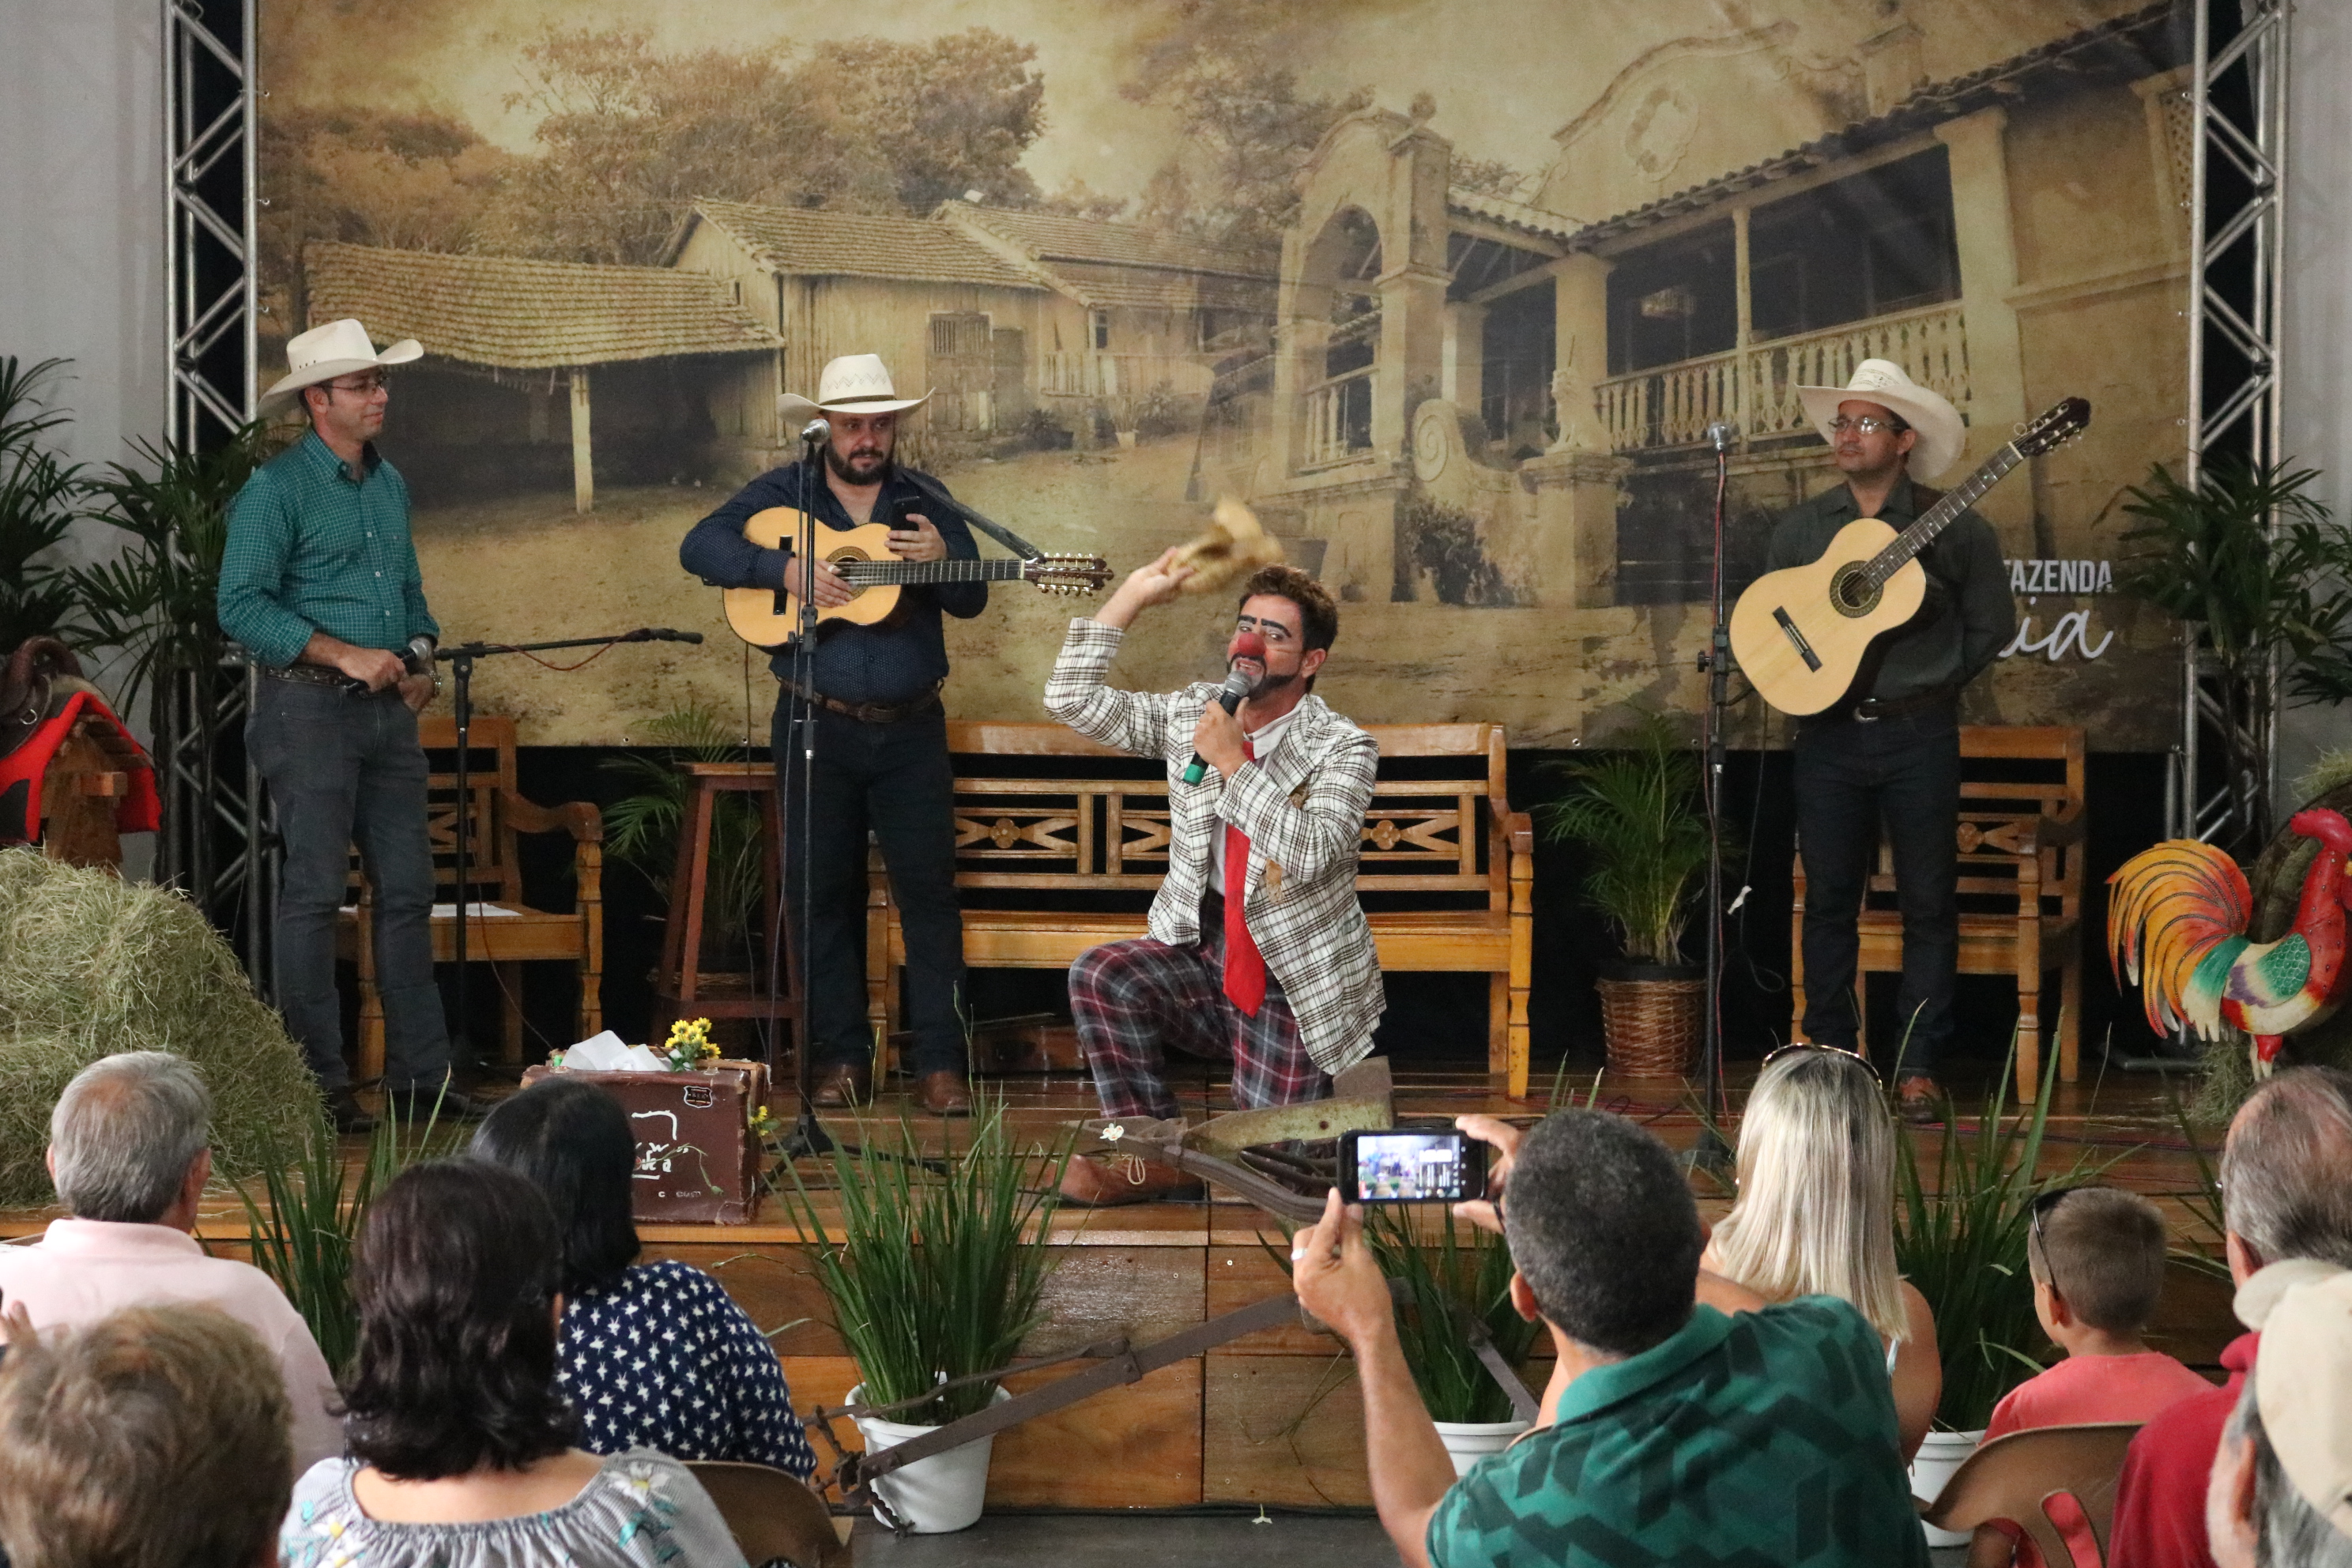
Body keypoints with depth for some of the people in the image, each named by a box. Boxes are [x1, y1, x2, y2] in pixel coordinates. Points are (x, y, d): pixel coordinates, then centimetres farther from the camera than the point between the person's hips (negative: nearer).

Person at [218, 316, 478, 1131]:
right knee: (314, 893, -4)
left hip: (388, 710, 7)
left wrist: (423, 658, 5)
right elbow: (241, 606, -15)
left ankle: (420, 1073, 13)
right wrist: (344, 655, -18)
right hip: (310, 705, -7)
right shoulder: (277, 488, -8)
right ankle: (318, 1084, 1)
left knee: (407, 889, 7)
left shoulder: (390, 484, 15)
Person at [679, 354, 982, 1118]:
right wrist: (785, 569, -20)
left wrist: (941, 558, -18)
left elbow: (971, 600, 4)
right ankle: (841, 1059, 14)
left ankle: (940, 1062, 1)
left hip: (911, 729, 0)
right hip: (816, 726, 0)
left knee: (929, 890, -3)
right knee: (823, 892, 5)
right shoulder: (783, 493, 4)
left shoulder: (925, 500, 8)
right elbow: (699, 545, -8)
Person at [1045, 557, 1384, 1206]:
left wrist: (1234, 763, -24)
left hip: (1296, 978, -4)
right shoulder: (1191, 713, 5)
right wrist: (1132, 596, -4)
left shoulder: (1341, 749, -9)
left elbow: (1310, 853, -25)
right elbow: (1072, 700, -1)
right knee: (1099, 976, -27)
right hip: (1203, 951, 4)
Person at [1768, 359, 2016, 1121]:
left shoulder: (1952, 528, -1)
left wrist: (1930, 684, 1)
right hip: (1828, 735, 2)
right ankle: (1831, 1061, 13)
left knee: (1928, 901, 0)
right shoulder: (1801, 527, 7)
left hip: (1919, 734, -2)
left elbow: (1992, 624, 4)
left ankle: (1918, 1068, 7)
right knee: (1829, 899, 5)